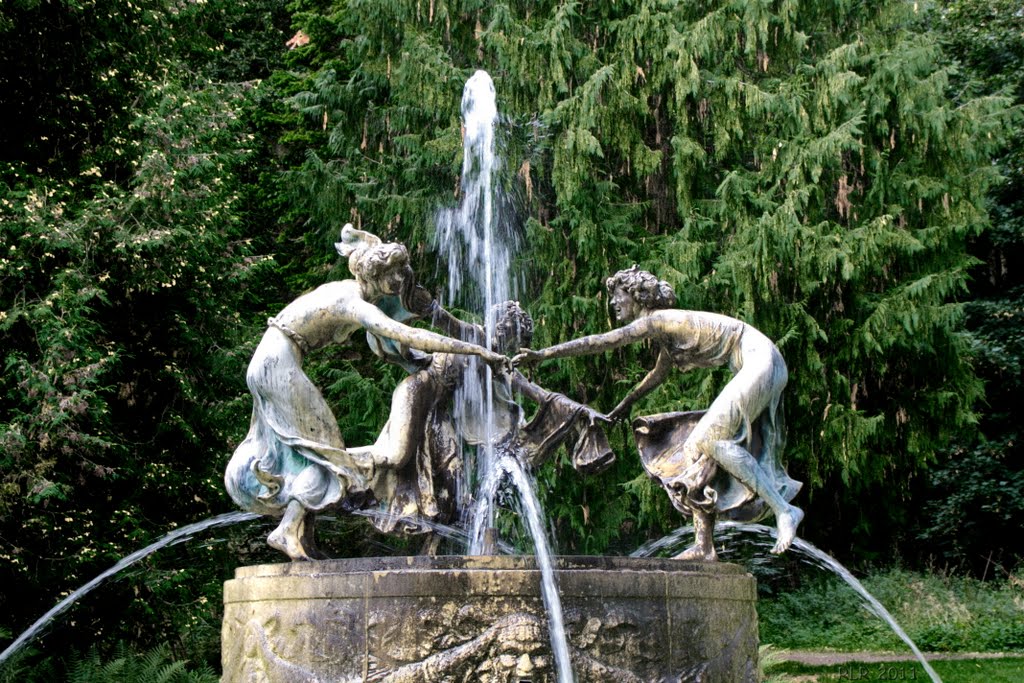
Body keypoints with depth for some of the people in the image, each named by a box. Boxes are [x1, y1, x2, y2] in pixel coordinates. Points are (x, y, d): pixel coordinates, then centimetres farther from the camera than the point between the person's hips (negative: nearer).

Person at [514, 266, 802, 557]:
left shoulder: (655, 321, -14)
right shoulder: (666, 327, 16)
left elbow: (599, 342, -19)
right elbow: (659, 373, 34)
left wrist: (542, 354, -16)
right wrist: (628, 401, 45)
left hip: (761, 359, -10)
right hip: (750, 369, 10)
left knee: (714, 438, -16)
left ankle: (785, 511, -11)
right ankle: (704, 546, 3)